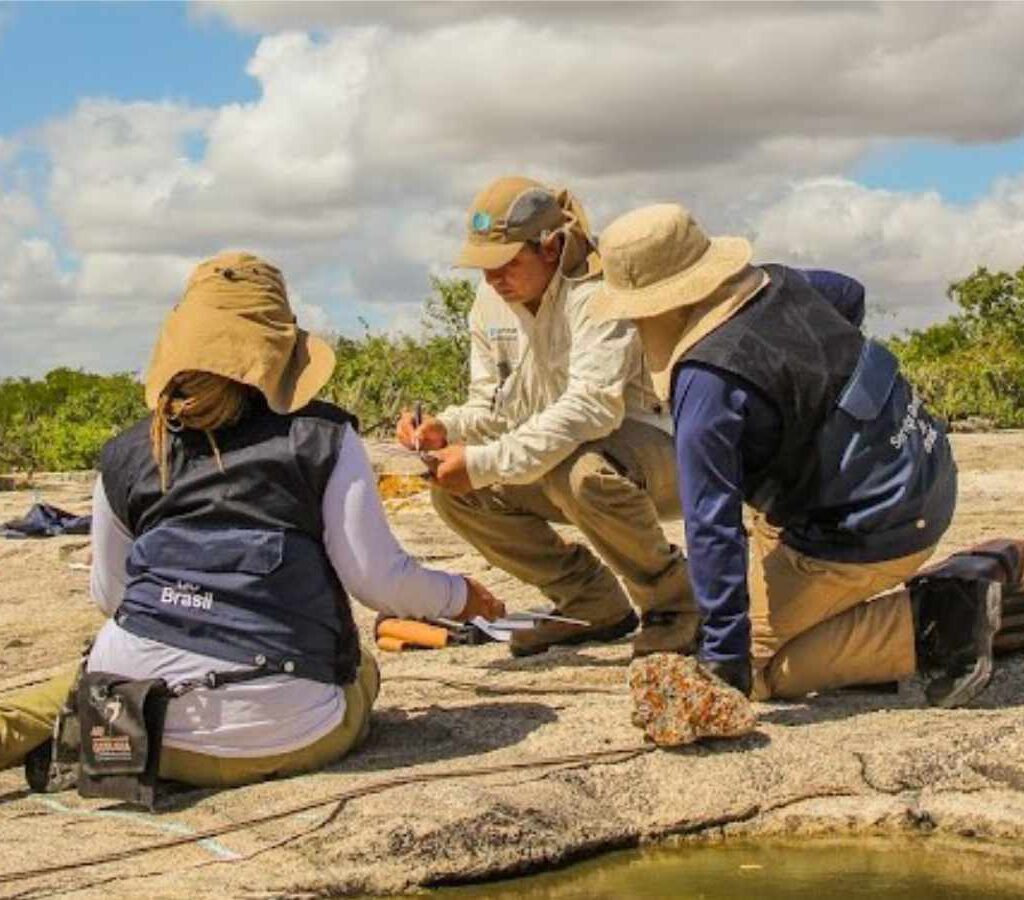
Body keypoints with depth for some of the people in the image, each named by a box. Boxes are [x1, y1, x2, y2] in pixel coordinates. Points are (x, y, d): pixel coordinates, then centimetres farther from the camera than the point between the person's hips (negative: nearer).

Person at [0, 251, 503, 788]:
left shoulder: (126, 456, 9)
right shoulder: (322, 438, 0)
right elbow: (377, 578, -1)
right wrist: (458, 595, 19)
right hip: (278, 737, -2)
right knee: (358, 668, 27)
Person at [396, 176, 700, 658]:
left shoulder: (595, 294, -23)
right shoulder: (490, 303, 1)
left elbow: (594, 406, -35)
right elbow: (493, 407, 6)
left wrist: (488, 462, -38)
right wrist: (446, 428, -18)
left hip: (658, 450, -8)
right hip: (562, 459, 8)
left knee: (583, 474, -40)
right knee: (454, 491, -9)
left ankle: (673, 600, -11)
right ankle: (595, 605, 3)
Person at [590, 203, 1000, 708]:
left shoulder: (708, 382, -24)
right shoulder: (778, 283, 2)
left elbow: (711, 526, -27)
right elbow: (848, 296, 27)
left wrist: (726, 658, -24)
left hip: (872, 530, -9)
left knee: (756, 668, 0)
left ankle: (932, 629, -8)